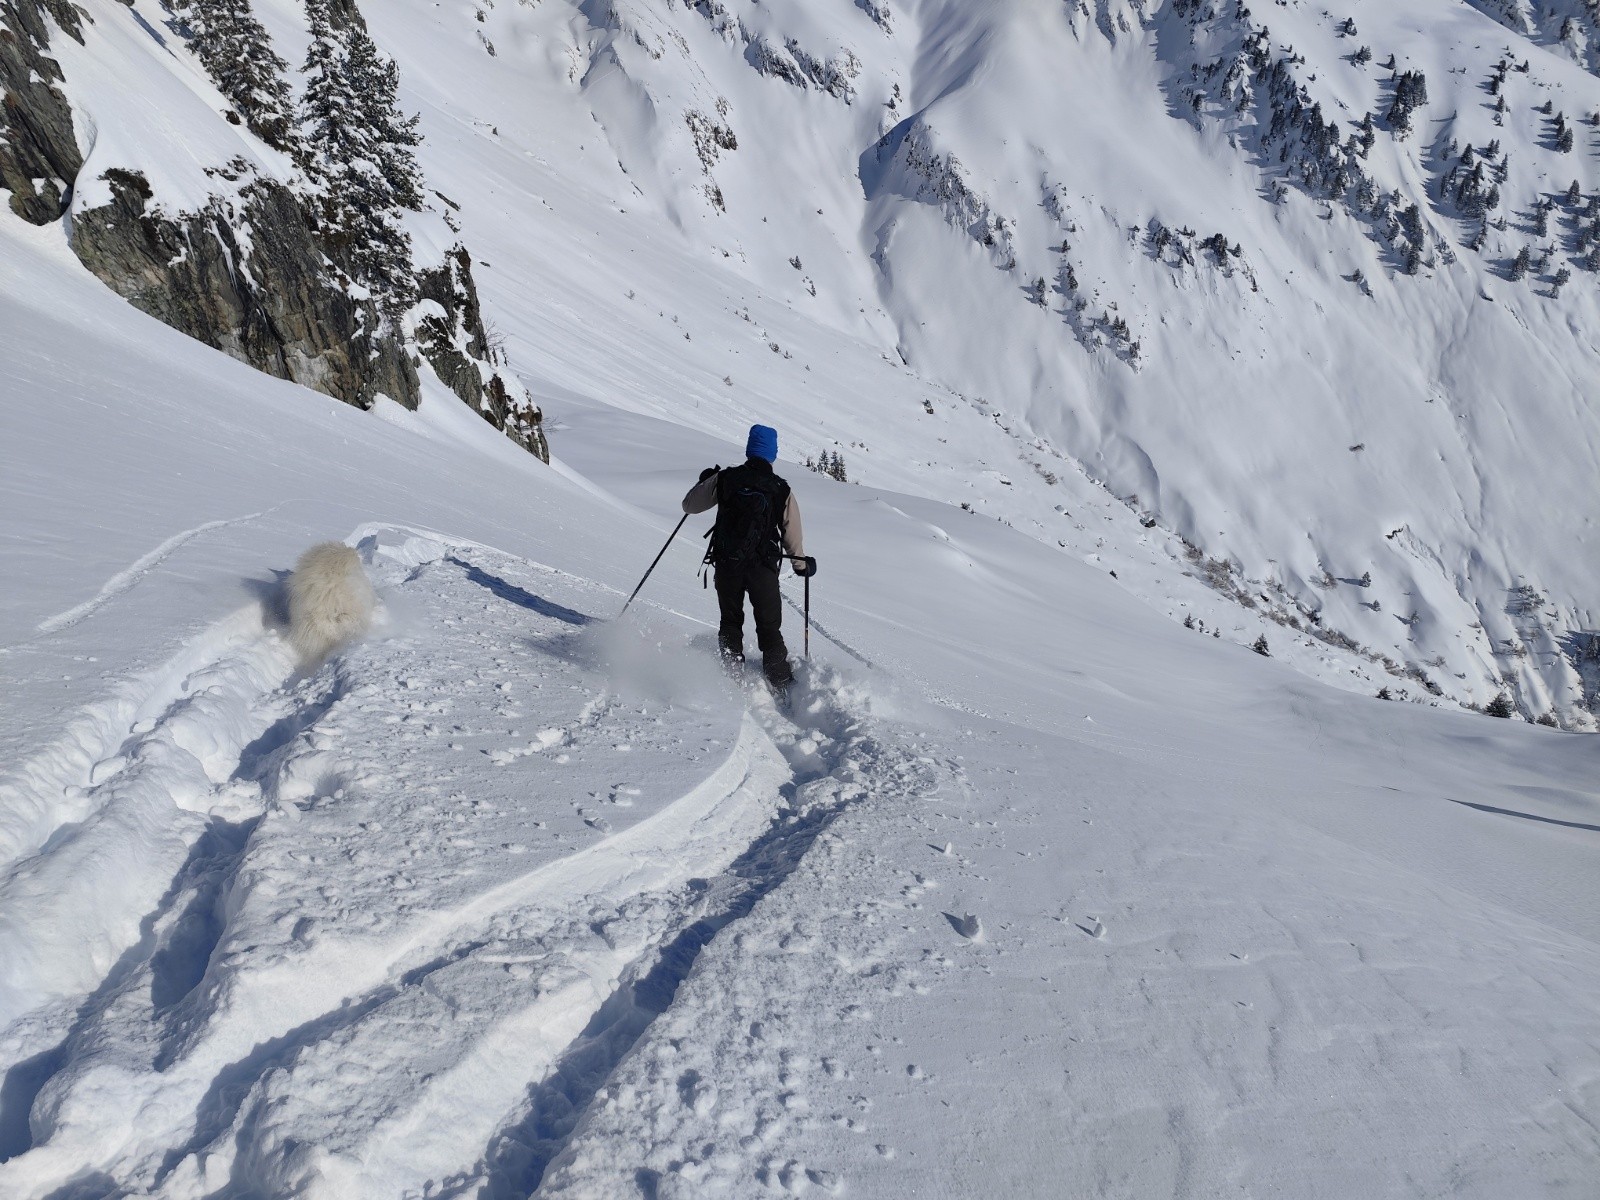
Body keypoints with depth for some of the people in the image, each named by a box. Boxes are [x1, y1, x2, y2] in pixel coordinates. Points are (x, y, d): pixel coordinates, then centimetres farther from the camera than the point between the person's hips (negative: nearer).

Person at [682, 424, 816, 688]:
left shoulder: (725, 479, -3)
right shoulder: (782, 490, -4)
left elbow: (689, 505, 7)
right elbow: (793, 537, 2)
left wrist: (704, 481, 25)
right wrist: (802, 565, 20)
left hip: (726, 564, 1)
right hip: (763, 567, -1)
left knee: (730, 622, 19)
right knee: (770, 629, 9)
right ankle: (782, 685, 6)